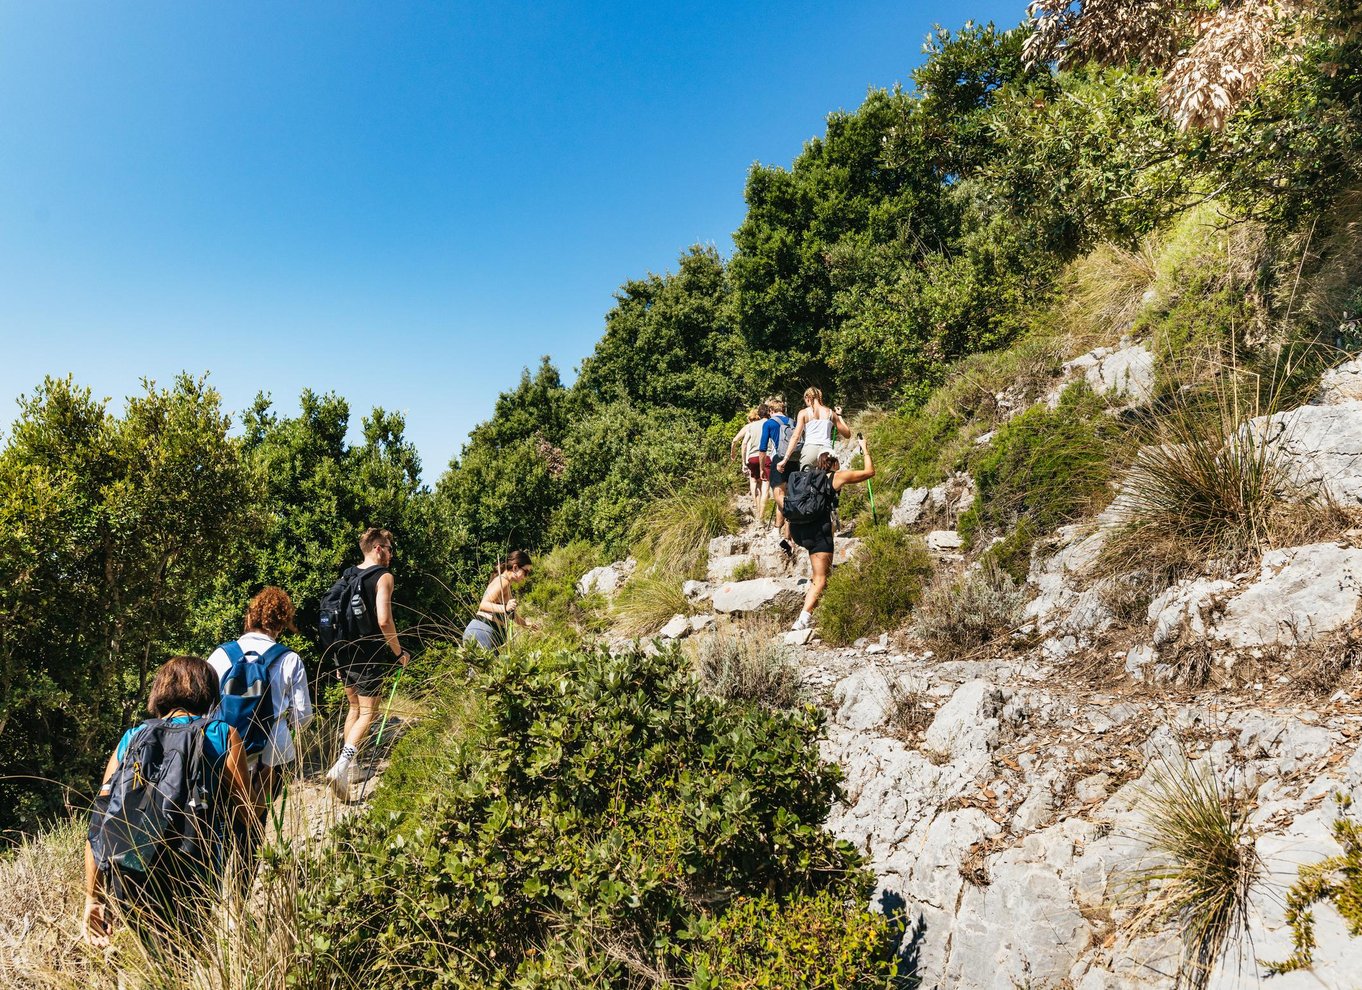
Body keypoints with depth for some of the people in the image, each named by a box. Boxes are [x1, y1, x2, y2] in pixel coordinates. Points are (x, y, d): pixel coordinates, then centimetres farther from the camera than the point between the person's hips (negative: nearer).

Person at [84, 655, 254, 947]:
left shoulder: (129, 740, 9)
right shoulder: (223, 736, -1)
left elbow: (98, 827, 8)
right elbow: (246, 817, 0)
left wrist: (93, 900, 14)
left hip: (129, 901, 5)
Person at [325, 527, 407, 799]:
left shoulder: (348, 575, 11)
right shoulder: (383, 576, -11)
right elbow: (384, 620, -21)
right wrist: (398, 652, -8)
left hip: (345, 652, 7)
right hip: (370, 655, -7)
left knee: (354, 708, 21)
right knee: (367, 713, -3)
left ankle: (349, 765, 26)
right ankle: (341, 767, -18)